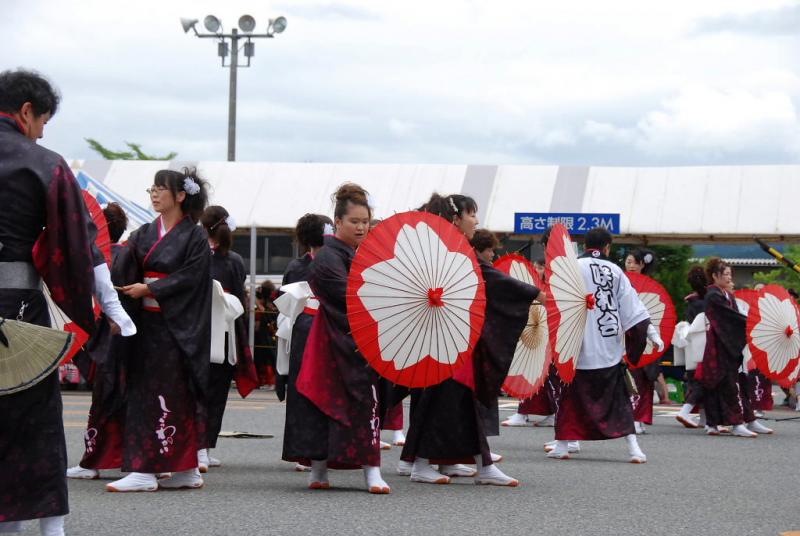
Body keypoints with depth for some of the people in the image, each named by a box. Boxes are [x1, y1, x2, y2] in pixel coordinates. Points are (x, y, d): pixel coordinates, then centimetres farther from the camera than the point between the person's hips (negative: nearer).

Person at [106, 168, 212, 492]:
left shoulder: (194, 236, -3)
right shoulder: (143, 235, 13)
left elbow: (190, 278, -12)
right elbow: (126, 274, 5)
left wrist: (149, 289, -15)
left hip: (177, 327, -6)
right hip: (147, 323, 6)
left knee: (173, 395, -8)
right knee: (143, 392, 2)